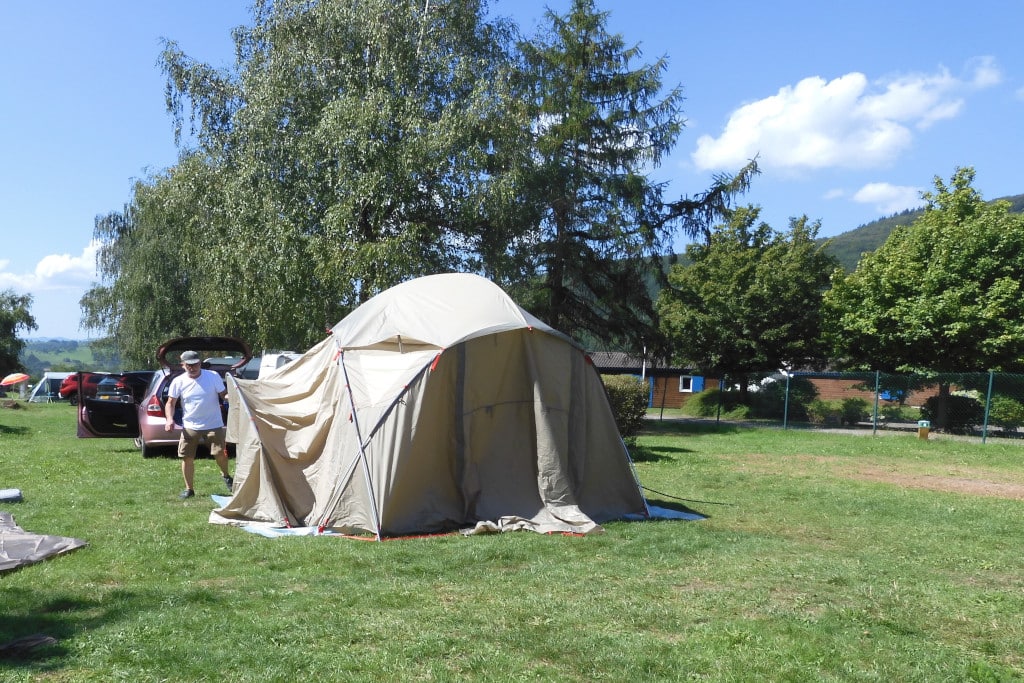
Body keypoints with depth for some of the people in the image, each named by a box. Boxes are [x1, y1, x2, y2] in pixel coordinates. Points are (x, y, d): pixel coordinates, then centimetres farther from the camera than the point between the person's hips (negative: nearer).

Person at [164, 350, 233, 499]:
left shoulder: (213, 376, -7)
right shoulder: (178, 382, -4)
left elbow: (224, 395, 0)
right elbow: (170, 403, 3)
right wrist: (169, 419, -13)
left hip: (213, 425, -1)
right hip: (190, 427, 2)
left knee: (220, 453, -5)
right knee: (187, 458, 0)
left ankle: (225, 476, 26)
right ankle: (189, 489, 17)